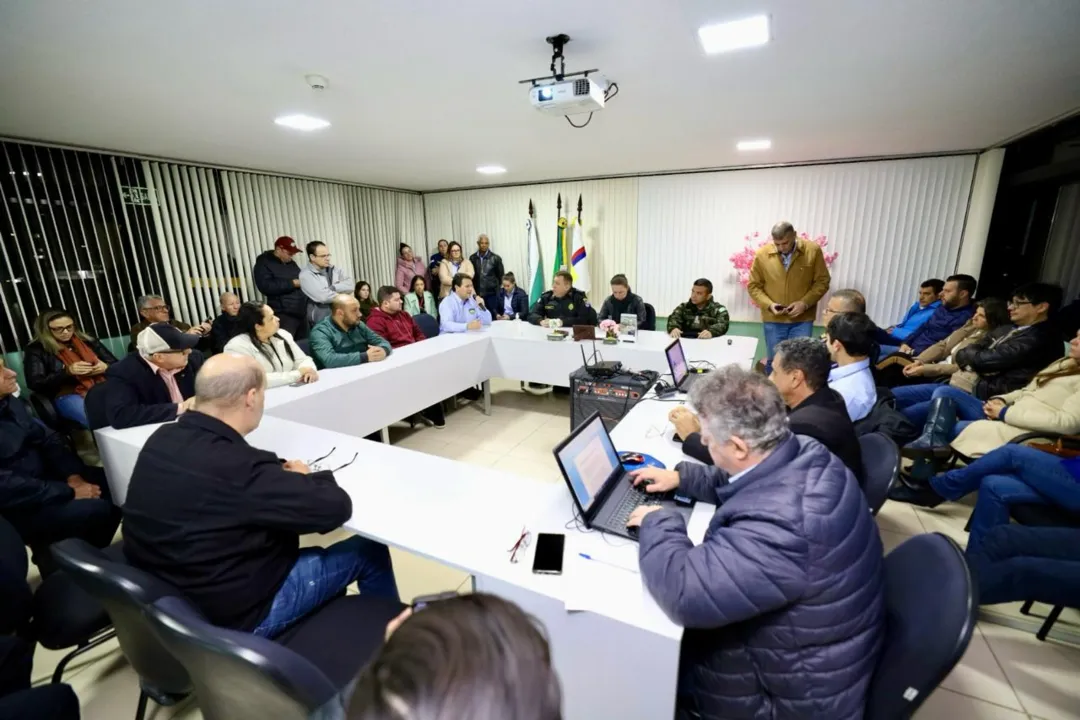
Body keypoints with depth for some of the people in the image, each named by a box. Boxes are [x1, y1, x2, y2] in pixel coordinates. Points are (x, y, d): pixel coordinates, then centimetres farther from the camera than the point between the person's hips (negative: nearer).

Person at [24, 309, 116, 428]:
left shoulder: (87, 341, 16)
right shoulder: (36, 351, 8)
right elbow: (35, 384, -1)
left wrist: (106, 367, -6)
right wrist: (67, 372, -16)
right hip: (68, 395, -3)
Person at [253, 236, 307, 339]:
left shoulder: (291, 263, 18)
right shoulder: (263, 264, -2)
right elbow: (266, 287, -17)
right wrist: (292, 283, -16)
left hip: (302, 313, 7)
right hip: (284, 314, -7)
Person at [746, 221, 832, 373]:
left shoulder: (813, 251, -5)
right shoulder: (762, 254, -5)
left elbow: (822, 282, 1)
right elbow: (753, 286, 1)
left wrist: (805, 303, -14)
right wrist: (769, 305, -14)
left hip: (802, 320, 0)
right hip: (773, 320, 1)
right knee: (774, 362, 11)